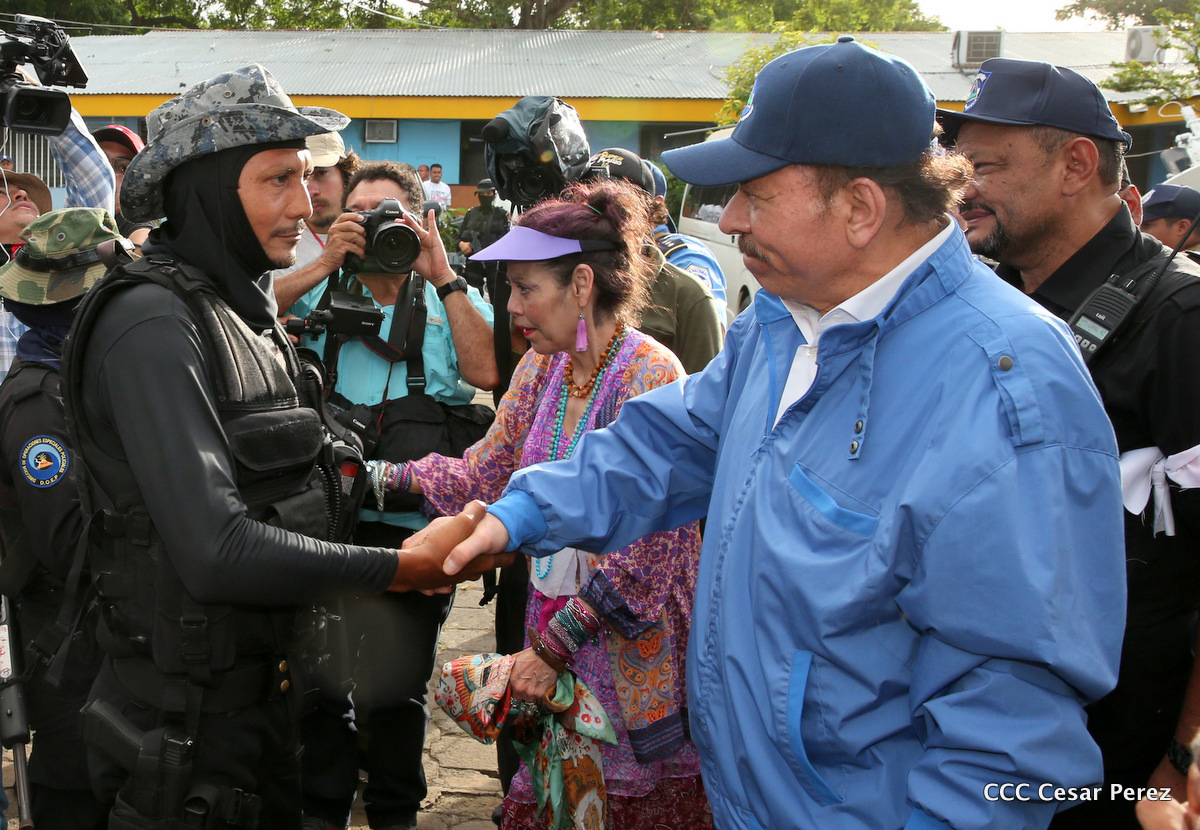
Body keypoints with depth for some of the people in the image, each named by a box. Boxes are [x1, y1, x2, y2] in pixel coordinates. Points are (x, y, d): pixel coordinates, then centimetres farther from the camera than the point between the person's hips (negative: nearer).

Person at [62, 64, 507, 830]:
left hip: (266, 696, 8)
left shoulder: (246, 313, 10)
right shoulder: (153, 324, -20)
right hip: (192, 723, -8)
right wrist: (394, 570, -21)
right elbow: (219, 552, -28)